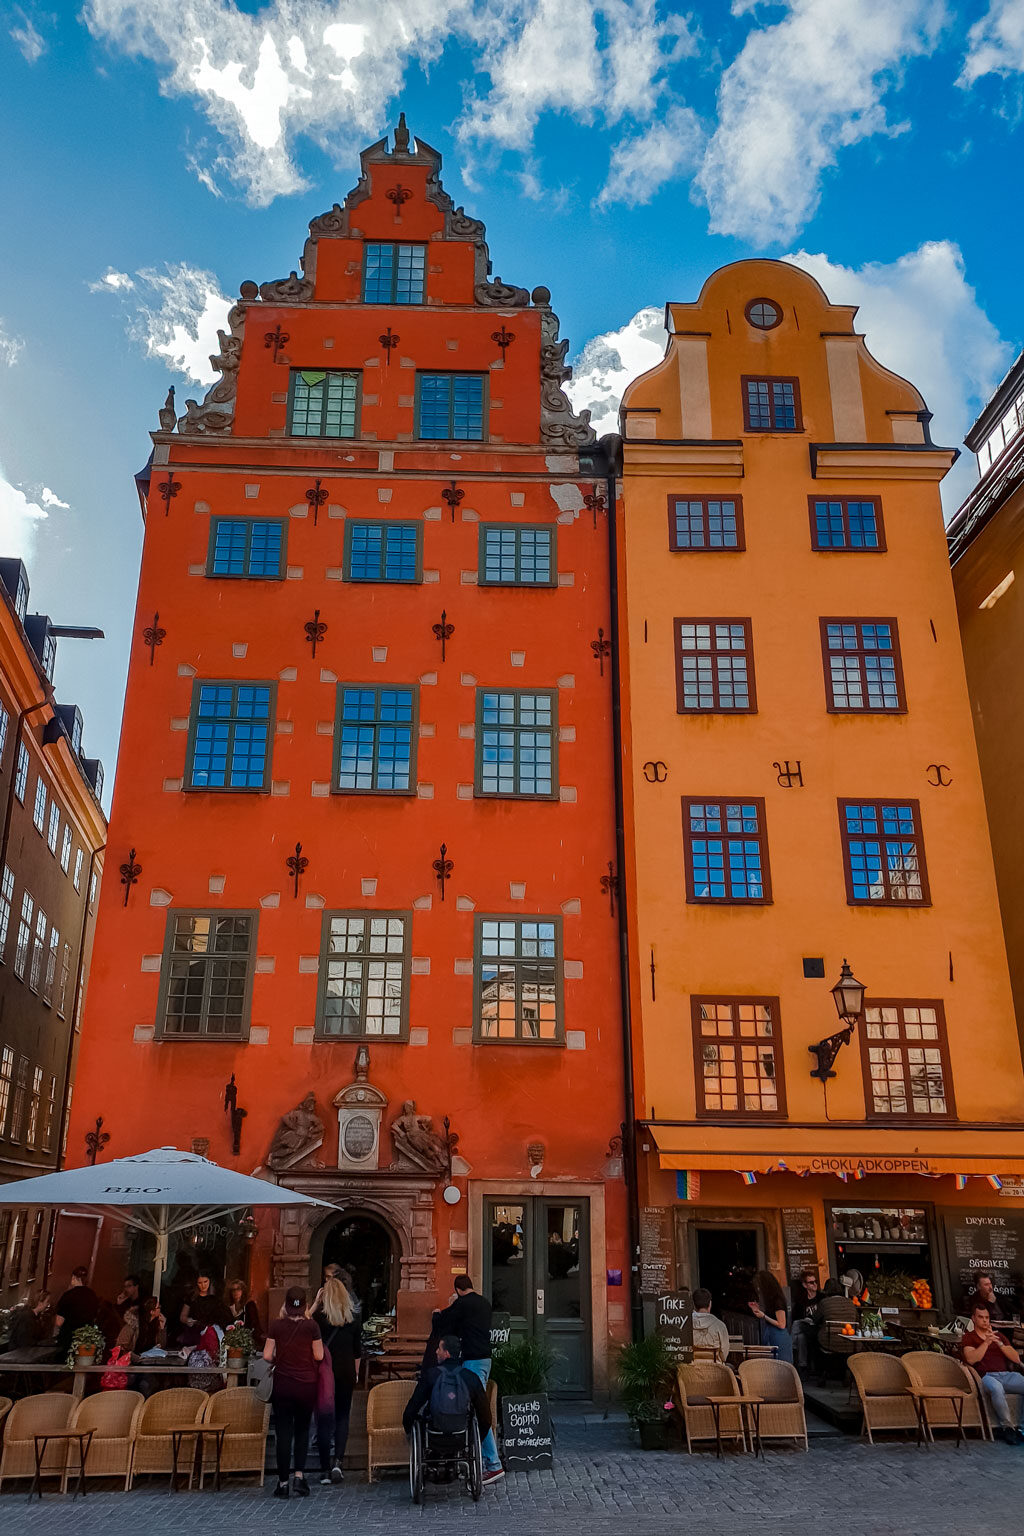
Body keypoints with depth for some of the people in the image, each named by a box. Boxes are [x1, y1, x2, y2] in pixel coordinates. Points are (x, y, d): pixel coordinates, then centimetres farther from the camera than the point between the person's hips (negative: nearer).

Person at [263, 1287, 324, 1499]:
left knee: (283, 1432, 6)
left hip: (283, 1384, 0)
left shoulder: (276, 1325, -6)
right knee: (302, 1430, 15)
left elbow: (267, 1355, -5)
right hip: (307, 1384, 0)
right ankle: (299, 1475, 4)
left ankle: (283, 1482, 7)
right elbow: (319, 1356, -5)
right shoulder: (311, 1326, -9)